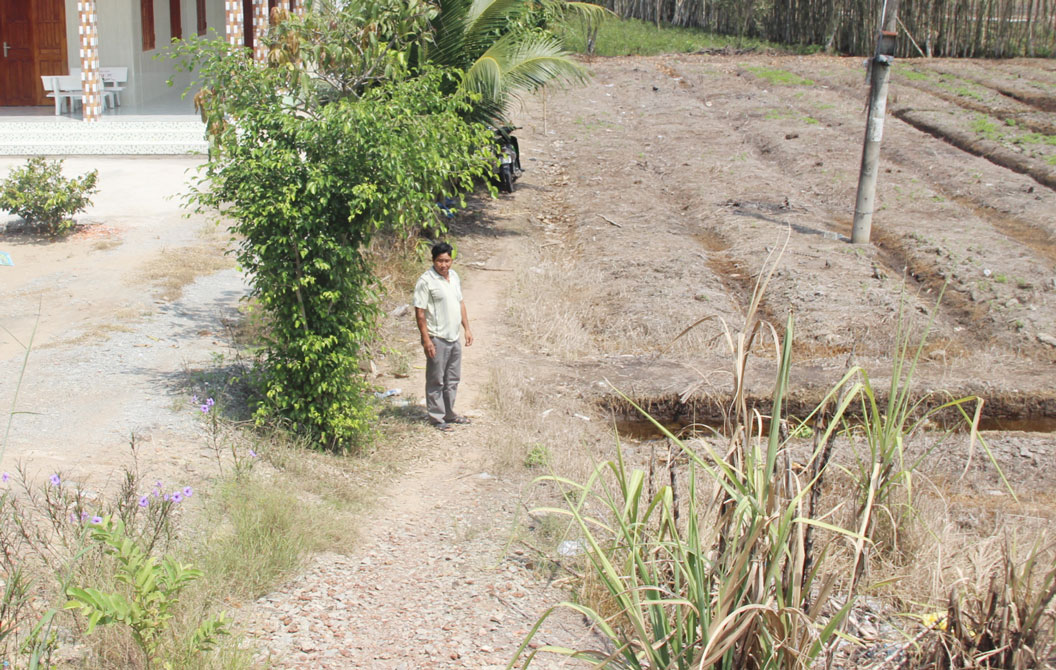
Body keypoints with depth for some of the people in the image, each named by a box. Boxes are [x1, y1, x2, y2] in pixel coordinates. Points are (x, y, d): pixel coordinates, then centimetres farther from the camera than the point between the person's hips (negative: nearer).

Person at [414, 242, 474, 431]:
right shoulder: (426, 281, -15)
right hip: (437, 339, -8)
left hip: (454, 337, 8)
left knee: (453, 379, 16)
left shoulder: (454, 276, 9)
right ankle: (437, 417, 12)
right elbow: (420, 312, -16)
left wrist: (467, 329, 14)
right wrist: (426, 340, -19)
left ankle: (449, 414, 28)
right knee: (436, 380, 3)